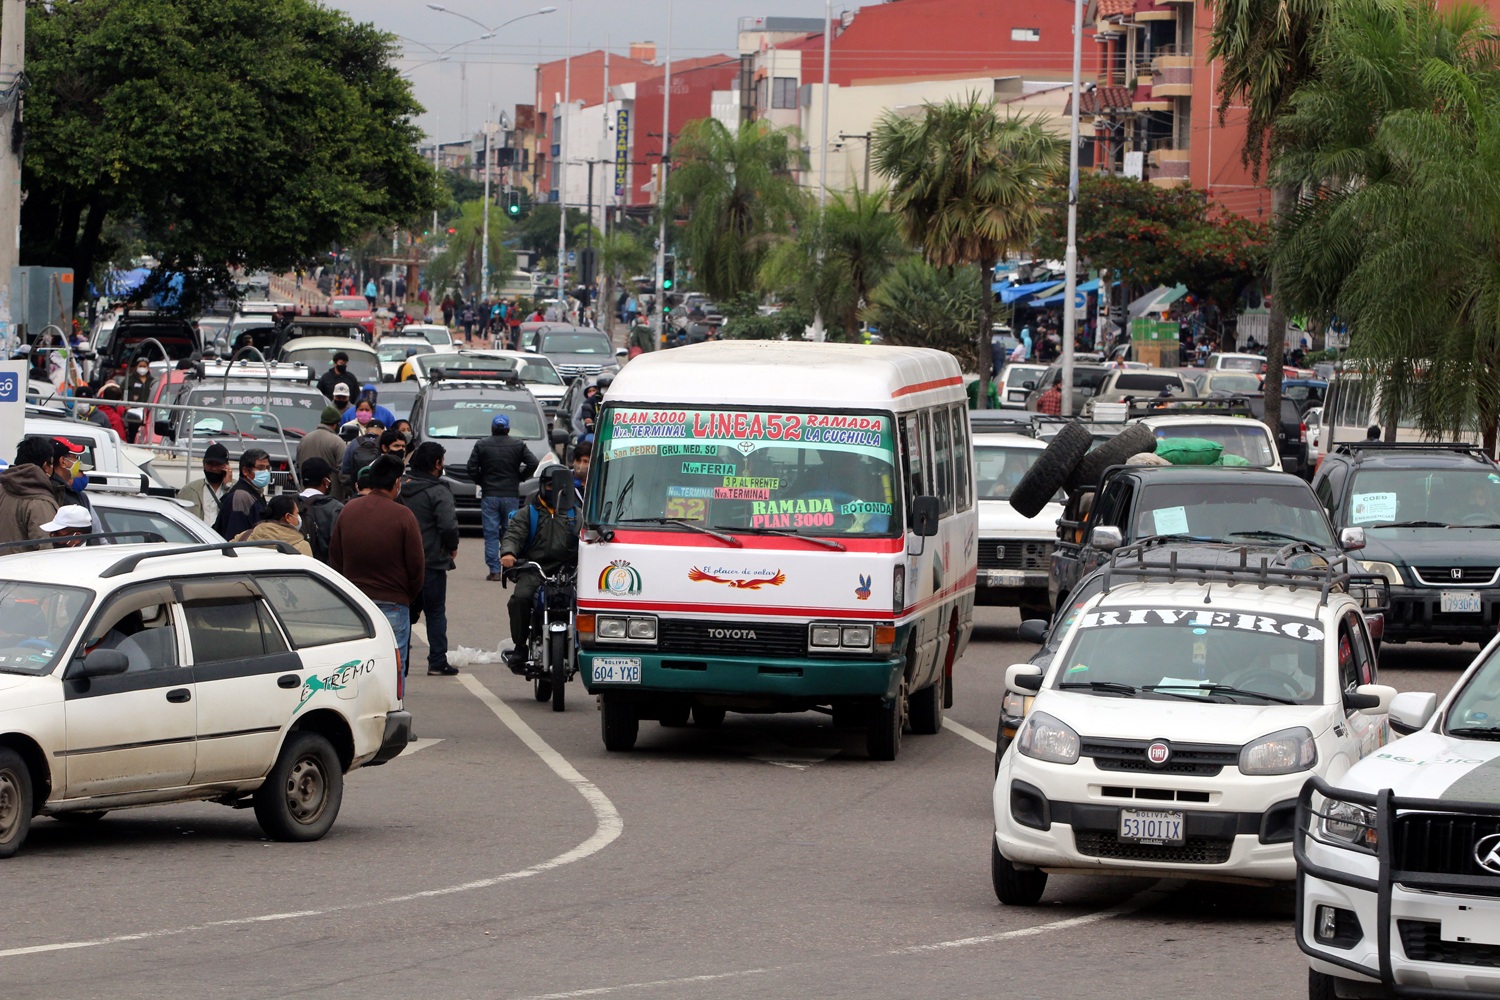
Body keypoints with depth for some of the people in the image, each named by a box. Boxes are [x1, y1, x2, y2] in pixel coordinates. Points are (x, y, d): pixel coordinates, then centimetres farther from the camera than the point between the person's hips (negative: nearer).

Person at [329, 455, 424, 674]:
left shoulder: (348, 510, 3)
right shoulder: (403, 516, -11)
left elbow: (335, 557, 11)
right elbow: (417, 566, -6)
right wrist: (409, 596, 12)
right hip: (392, 605, -4)